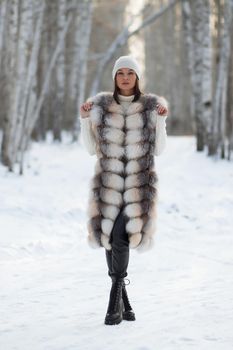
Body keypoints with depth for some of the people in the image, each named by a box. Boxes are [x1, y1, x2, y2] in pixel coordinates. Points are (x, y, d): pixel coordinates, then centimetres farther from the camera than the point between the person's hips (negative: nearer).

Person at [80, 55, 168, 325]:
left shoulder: (151, 106, 2)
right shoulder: (101, 105, 4)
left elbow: (158, 149, 2)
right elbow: (92, 148, 5)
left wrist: (161, 119, -10)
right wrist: (85, 119, -6)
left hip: (139, 184, -2)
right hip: (108, 182, 2)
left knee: (120, 237, -18)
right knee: (110, 238, 3)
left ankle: (115, 299, -5)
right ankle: (123, 302, 19)